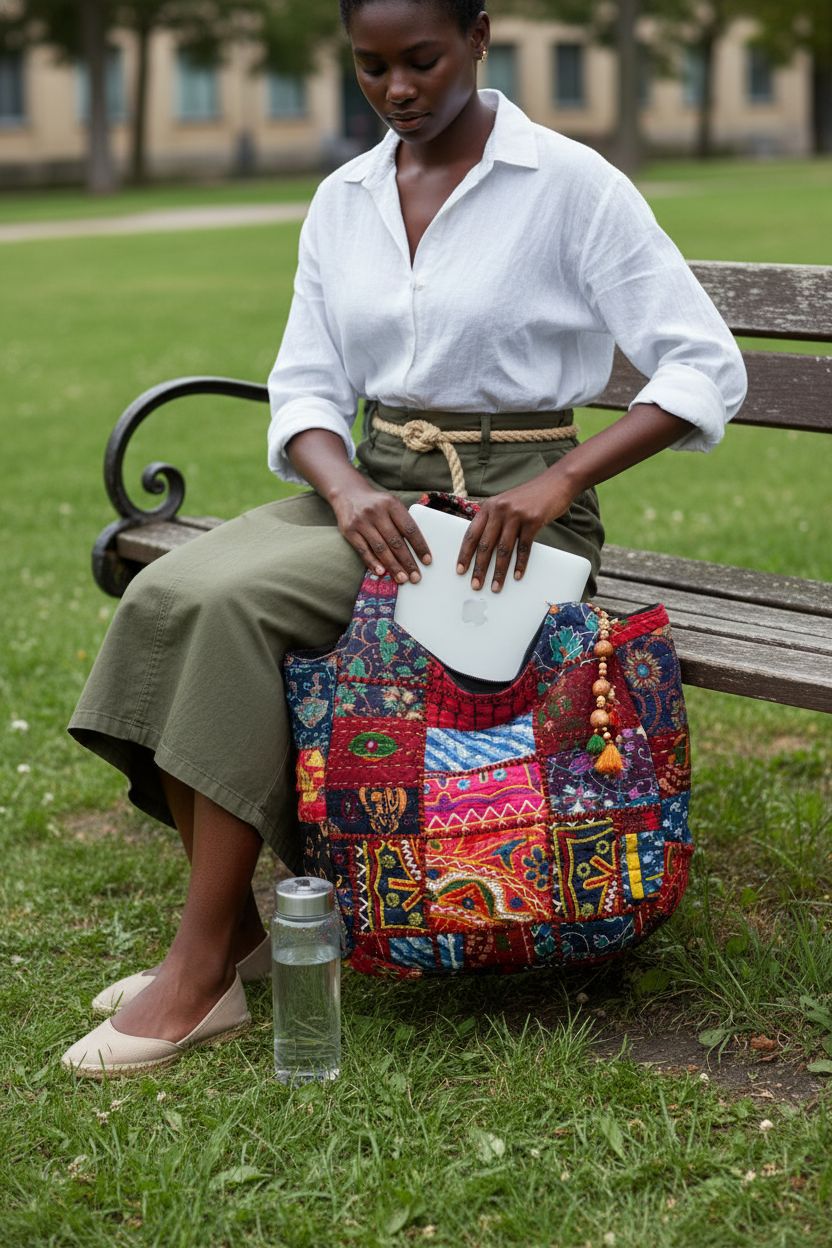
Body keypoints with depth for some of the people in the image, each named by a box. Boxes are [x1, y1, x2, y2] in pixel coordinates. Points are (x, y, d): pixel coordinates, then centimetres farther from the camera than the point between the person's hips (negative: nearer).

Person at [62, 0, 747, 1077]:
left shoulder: (569, 183, -8)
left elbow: (708, 369, -11)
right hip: (369, 481, 6)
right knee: (164, 595, -21)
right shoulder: (342, 201, 9)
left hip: (508, 503, -6)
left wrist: (558, 481, -24)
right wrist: (345, 485, -15)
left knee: (234, 604, -28)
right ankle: (232, 929, -12)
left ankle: (203, 974, -20)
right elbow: (305, 389, 7)